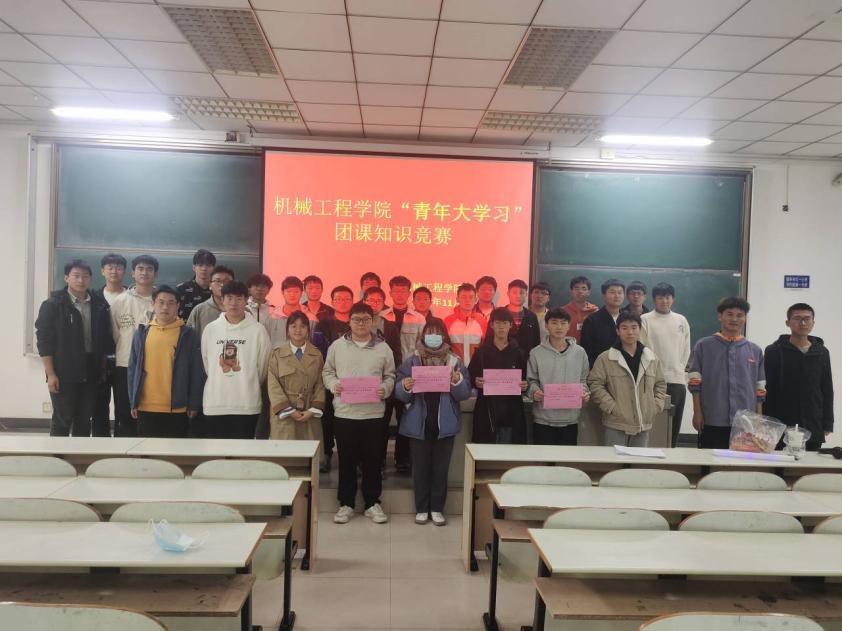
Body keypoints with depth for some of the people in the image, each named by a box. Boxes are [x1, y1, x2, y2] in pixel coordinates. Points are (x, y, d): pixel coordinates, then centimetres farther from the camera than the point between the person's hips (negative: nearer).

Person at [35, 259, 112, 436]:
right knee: (62, 420, 3)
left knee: (85, 421, 10)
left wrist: (102, 367, 7)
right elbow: (44, 340, -7)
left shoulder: (100, 305, 7)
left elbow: (106, 339, 12)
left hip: (90, 375, 4)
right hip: (64, 375, -4)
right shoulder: (53, 305, -4)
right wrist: (50, 374, -11)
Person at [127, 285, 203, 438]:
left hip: (177, 409, -2)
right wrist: (133, 402, 5)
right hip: (146, 408, 2)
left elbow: (197, 373, -1)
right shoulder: (141, 333, 6)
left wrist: (194, 405, -4)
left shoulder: (189, 334, -1)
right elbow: (133, 369, 9)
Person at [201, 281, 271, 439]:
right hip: (214, 403, 2)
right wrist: (218, 384, 12)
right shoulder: (210, 329, 5)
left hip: (247, 404, -2)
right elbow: (206, 363, 12)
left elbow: (263, 366, 3)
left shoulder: (258, 330, -3)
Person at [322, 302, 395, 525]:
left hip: (373, 413, 0)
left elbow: (390, 376, 8)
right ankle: (346, 504, 22)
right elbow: (327, 372, 10)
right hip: (344, 413, 0)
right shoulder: (337, 346, 4)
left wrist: (385, 389, -11)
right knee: (347, 460, 8)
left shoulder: (383, 348, 4)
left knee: (372, 460, 7)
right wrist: (333, 385, -9)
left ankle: (372, 503, 21)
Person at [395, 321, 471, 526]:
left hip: (444, 424, 0)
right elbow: (400, 394, -2)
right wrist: (405, 387, -23)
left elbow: (465, 393, -3)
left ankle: (437, 508, 19)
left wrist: (457, 381, -22)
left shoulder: (454, 361, 1)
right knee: (420, 467, 7)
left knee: (441, 468, 8)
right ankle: (421, 509, 18)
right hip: (419, 423, 0)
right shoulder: (411, 361, 0)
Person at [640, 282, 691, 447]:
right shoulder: (645, 320, -1)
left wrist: (680, 369, 7)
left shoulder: (681, 320, 11)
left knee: (674, 424, 9)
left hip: (677, 379, 4)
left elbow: (686, 350, 13)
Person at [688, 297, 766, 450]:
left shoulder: (755, 350, 10)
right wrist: (697, 413, -4)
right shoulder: (704, 346, 2)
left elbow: (760, 390, 11)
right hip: (712, 421, -2)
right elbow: (695, 384, 0)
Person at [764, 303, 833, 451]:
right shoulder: (774, 351, -1)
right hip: (780, 428, -3)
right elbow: (766, 390, -3)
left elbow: (827, 391, 12)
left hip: (813, 430, 3)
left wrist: (827, 425, 7)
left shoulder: (822, 352, 9)